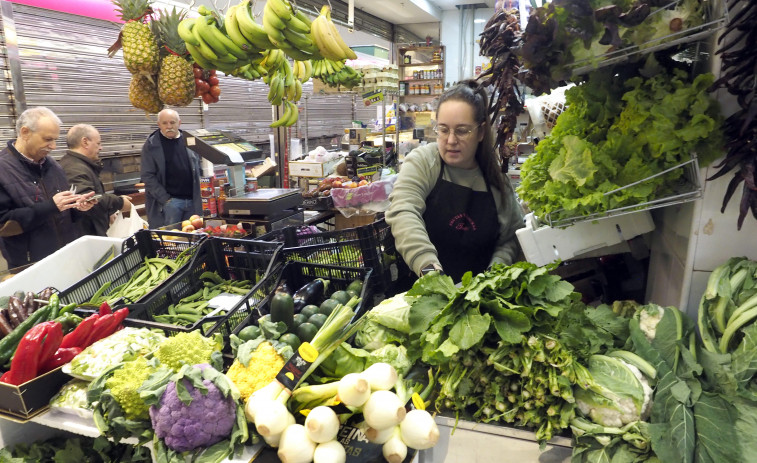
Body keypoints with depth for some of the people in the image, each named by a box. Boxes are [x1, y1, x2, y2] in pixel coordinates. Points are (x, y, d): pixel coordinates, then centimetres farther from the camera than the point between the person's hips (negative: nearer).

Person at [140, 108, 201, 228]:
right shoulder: (151, 145, -1)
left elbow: (197, 167, 19)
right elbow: (148, 177, -5)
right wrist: (165, 199, -13)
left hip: (192, 201, 4)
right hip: (170, 200, -4)